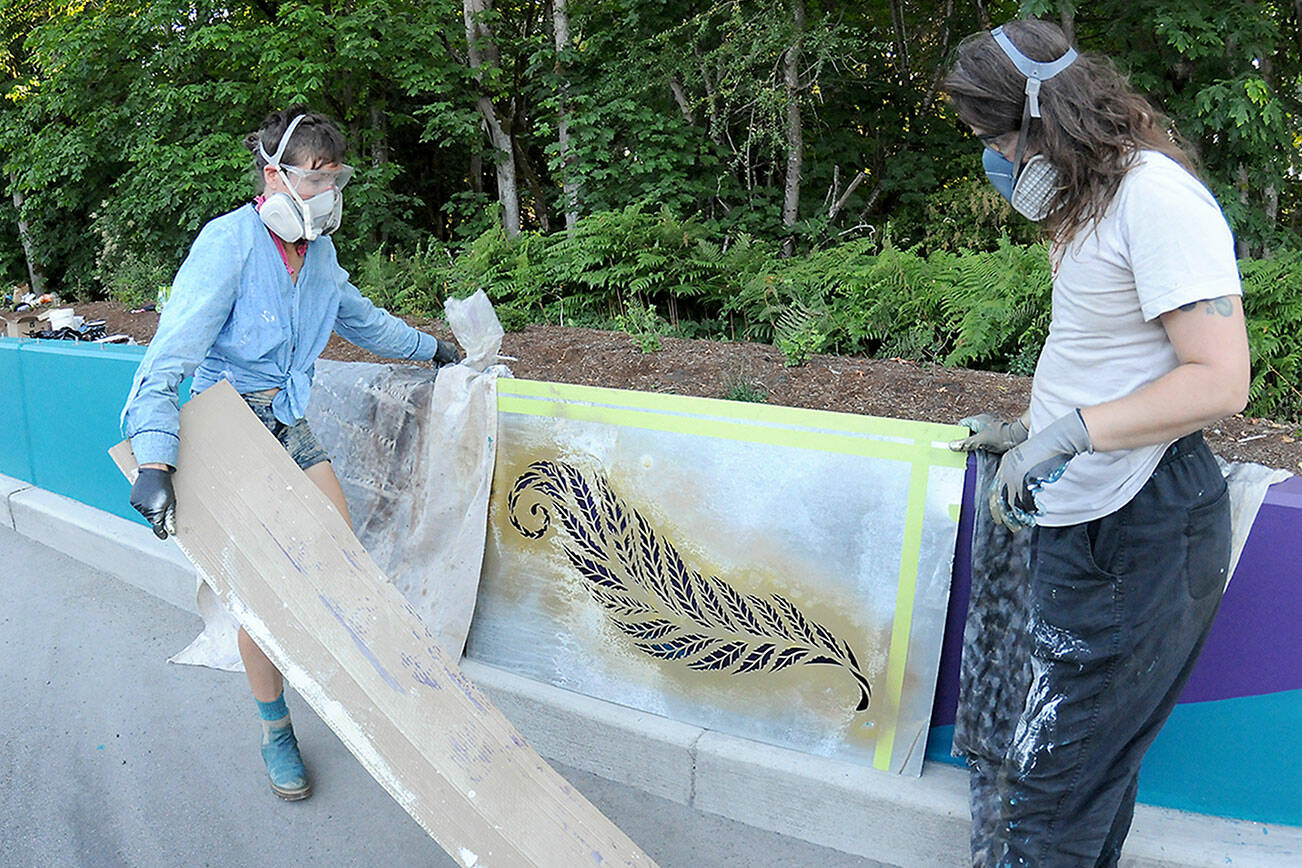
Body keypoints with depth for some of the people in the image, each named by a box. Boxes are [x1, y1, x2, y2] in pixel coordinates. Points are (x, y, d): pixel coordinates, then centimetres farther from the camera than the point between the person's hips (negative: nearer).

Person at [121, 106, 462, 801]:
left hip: (291, 421, 6)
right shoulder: (228, 242, -19)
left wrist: (430, 348, 31)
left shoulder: (319, 249, 3)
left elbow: (362, 320, 22)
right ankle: (275, 732, 19)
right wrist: (154, 460, -36)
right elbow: (169, 353, -26)